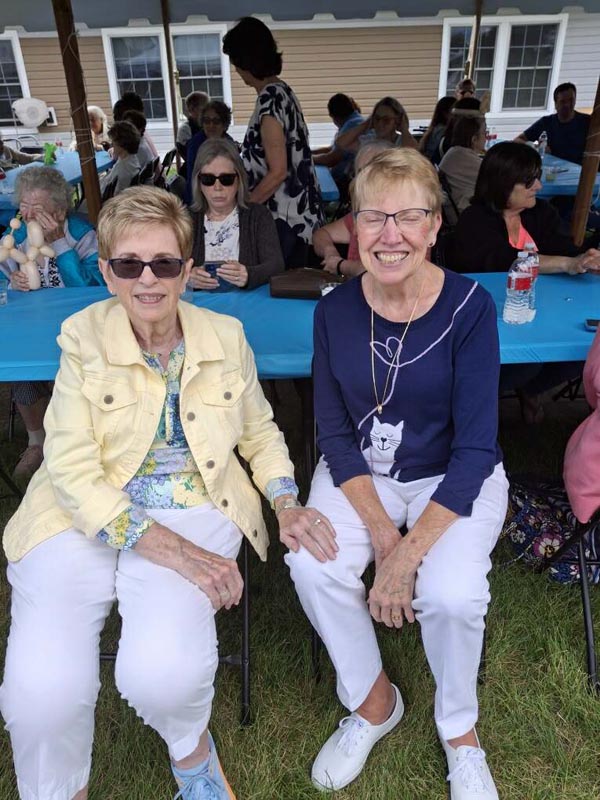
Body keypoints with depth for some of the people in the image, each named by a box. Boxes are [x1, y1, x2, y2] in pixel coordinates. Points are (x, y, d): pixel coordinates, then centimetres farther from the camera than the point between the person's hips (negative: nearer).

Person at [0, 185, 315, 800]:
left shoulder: (225, 337, 3)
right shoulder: (84, 339, -4)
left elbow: (260, 433, 16)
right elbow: (72, 468, -11)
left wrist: (286, 501, -2)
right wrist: (161, 544, -22)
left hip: (195, 508, 1)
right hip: (84, 515, 0)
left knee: (162, 671, -25)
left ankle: (190, 745, 14)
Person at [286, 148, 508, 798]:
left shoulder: (469, 306, -16)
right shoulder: (335, 310, -7)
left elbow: (475, 448, -17)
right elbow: (334, 431, -4)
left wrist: (409, 553, -24)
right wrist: (380, 530, -17)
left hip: (454, 478, -2)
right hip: (359, 473, 3)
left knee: (451, 593, -27)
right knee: (312, 567, -22)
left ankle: (459, 728, 10)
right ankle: (372, 701, 10)